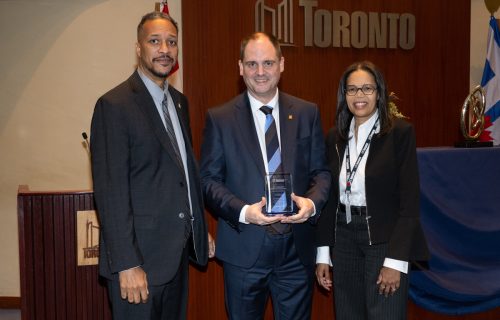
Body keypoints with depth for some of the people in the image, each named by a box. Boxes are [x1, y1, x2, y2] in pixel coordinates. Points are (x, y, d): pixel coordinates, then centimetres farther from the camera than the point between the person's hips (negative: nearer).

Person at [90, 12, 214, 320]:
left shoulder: (179, 101, 11)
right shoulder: (114, 105, -13)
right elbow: (110, 190, -17)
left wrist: (200, 230, 12)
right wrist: (127, 264, -20)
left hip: (179, 249, 7)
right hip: (140, 253, -7)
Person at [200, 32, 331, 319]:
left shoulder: (307, 113, 4)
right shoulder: (220, 118, -2)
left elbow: (321, 171, 7)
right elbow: (209, 180, -3)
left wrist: (312, 202, -14)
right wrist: (243, 211, -18)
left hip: (297, 246, 2)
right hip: (244, 246, -1)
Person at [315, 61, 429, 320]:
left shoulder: (400, 132, -8)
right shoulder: (335, 137, 6)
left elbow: (409, 201, -11)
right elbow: (329, 199, 9)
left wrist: (396, 261, -16)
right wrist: (323, 254, 7)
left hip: (385, 239, -4)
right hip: (344, 238, 5)